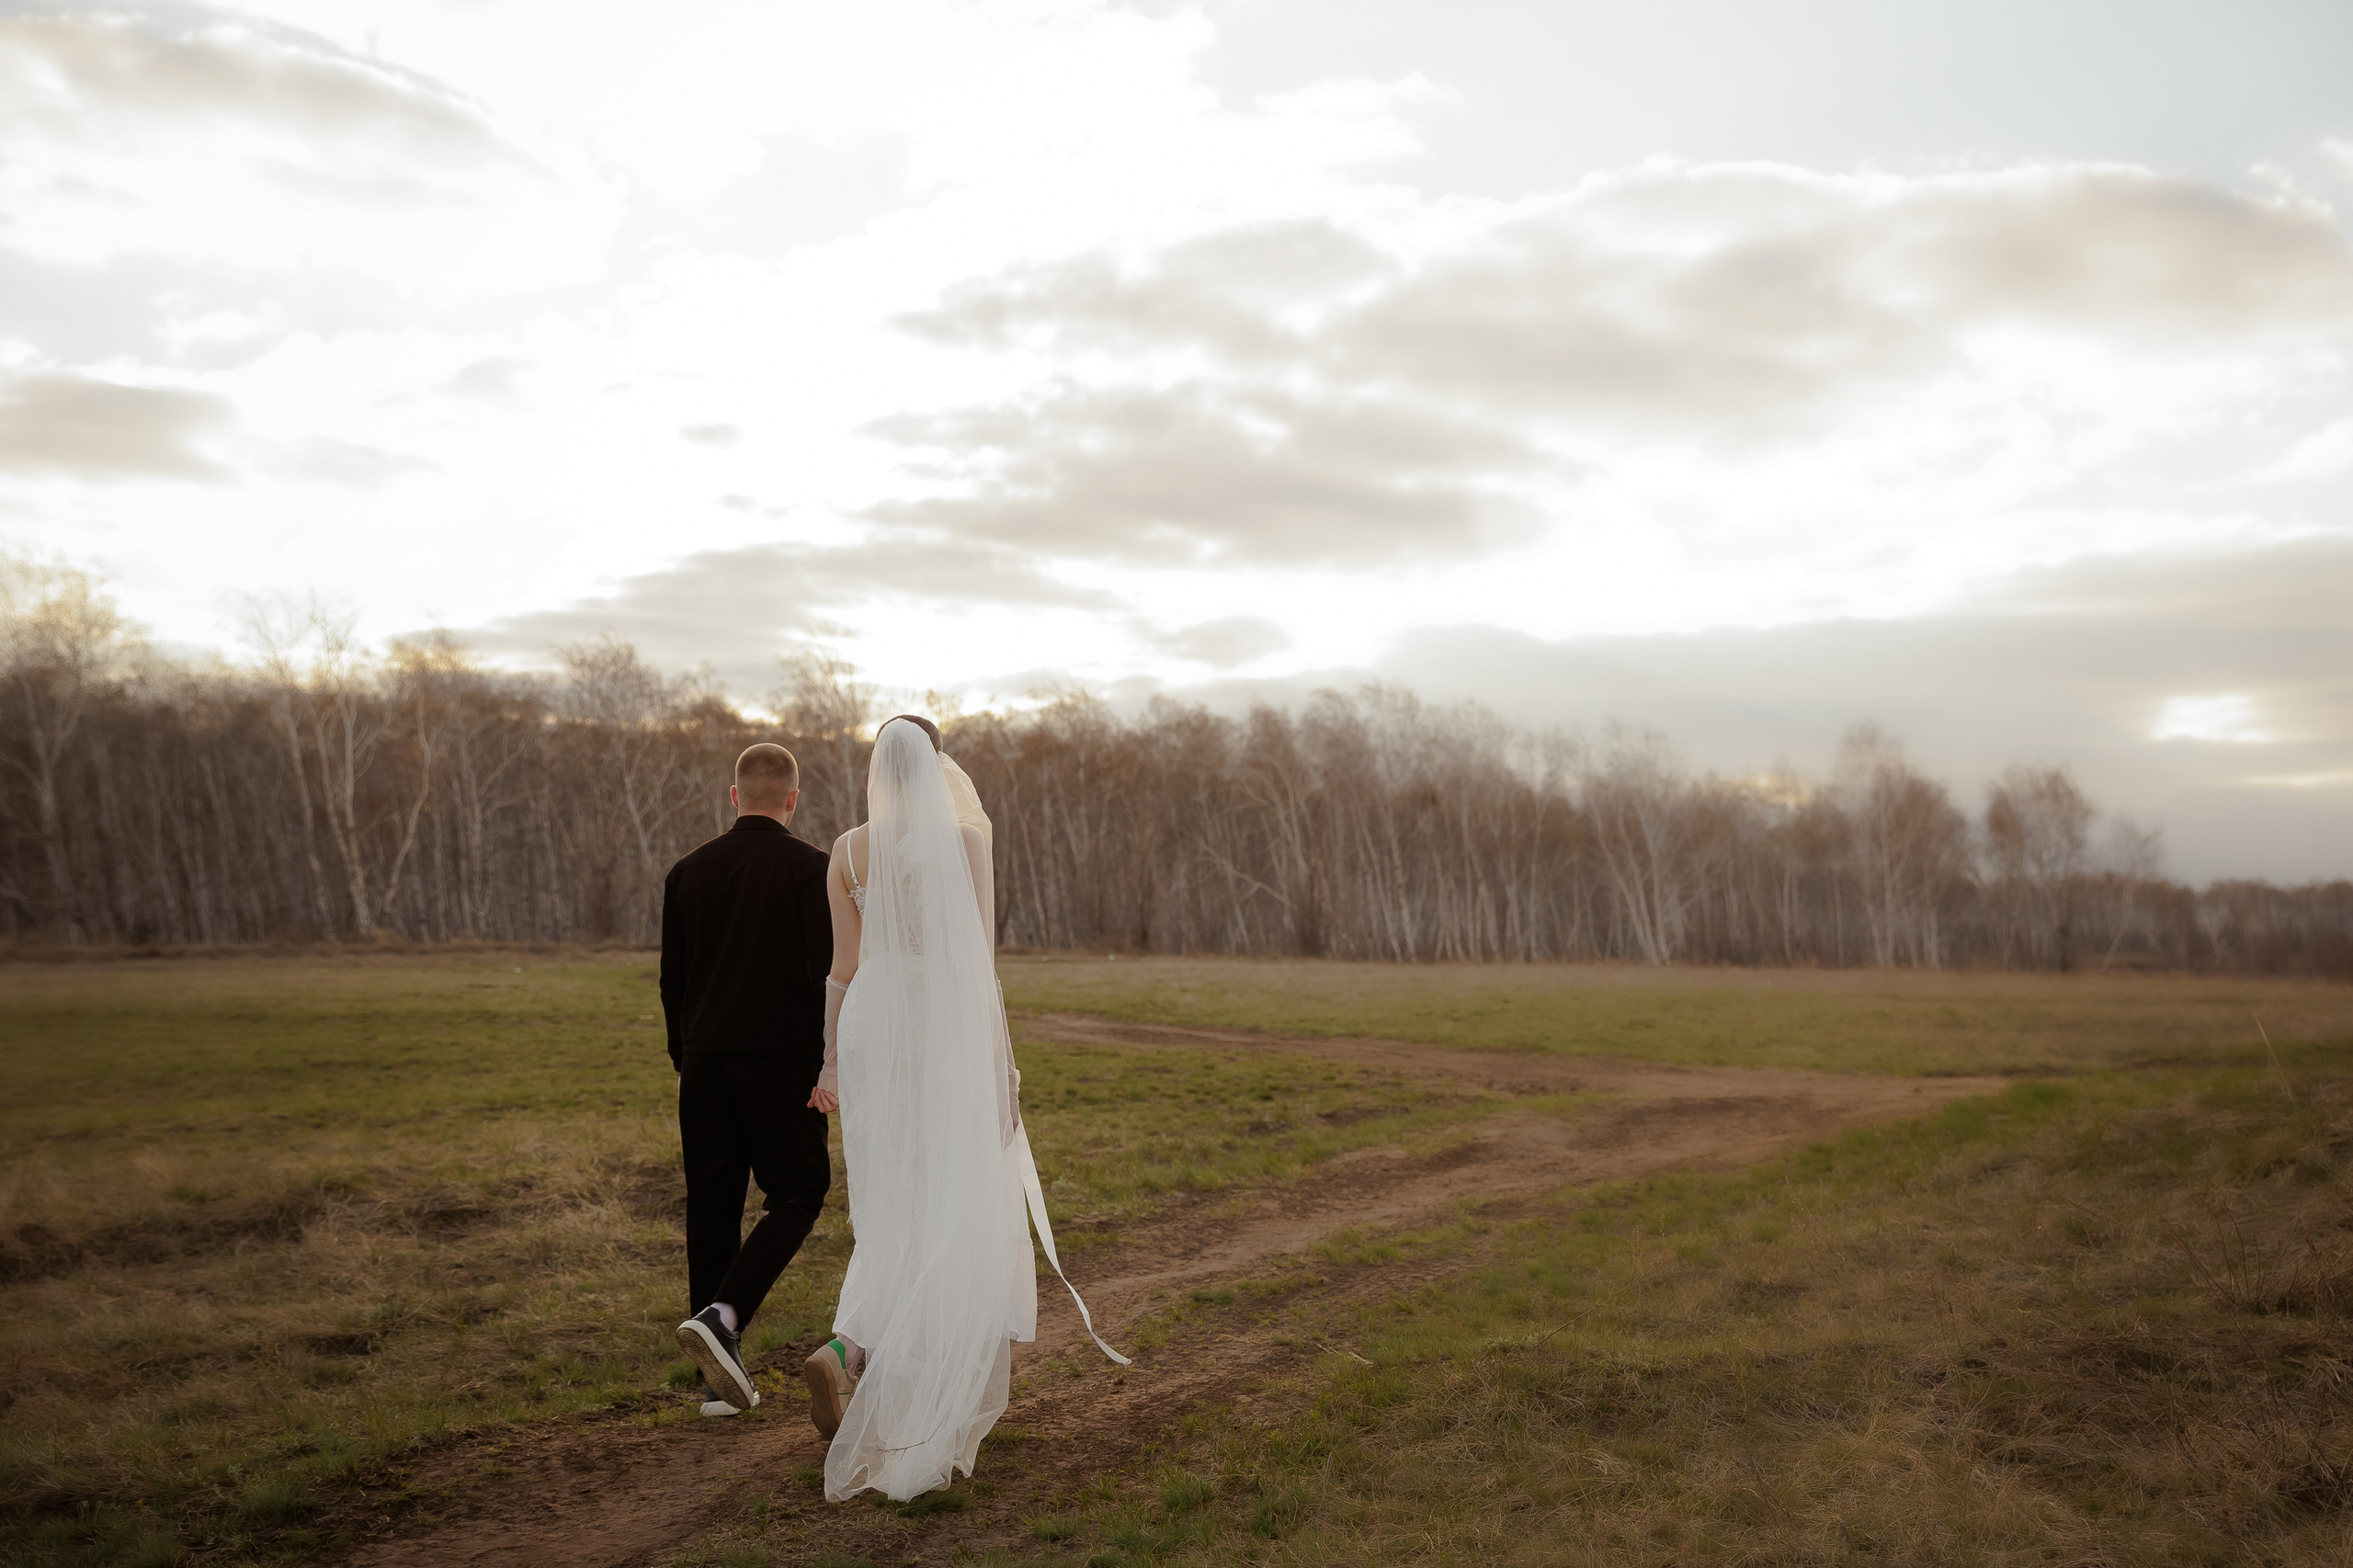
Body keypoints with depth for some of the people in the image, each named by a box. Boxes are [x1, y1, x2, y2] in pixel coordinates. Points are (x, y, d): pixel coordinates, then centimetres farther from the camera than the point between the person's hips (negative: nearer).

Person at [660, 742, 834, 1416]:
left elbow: (672, 979, 12)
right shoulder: (810, 867, -6)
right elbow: (827, 971, -13)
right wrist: (835, 1063, -8)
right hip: (781, 1059, -5)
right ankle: (722, 1316, -14)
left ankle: (721, 1376, 13)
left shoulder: (688, 871, 9)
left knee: (712, 1207, 9)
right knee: (796, 1193, 7)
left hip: (705, 1059, 5)